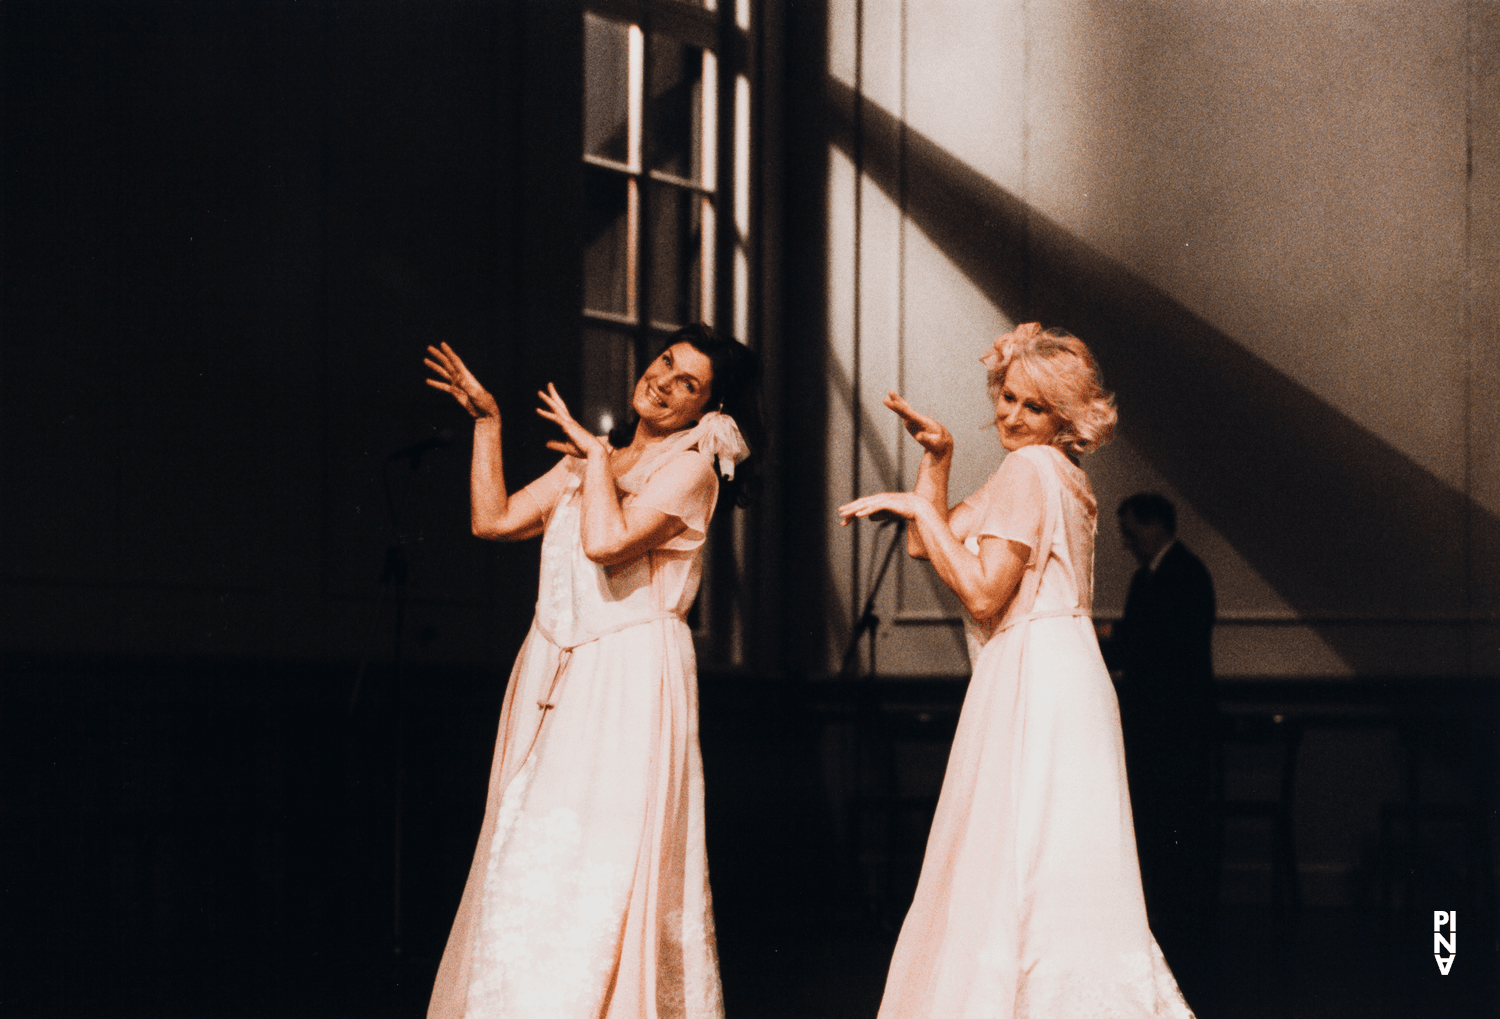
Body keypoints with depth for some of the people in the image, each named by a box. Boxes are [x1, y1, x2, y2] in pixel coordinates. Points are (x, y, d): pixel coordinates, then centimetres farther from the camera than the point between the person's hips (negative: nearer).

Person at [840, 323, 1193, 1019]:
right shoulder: (1054, 474, 20)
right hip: (1056, 679, 10)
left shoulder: (1031, 468, -10)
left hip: (1036, 687, -10)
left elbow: (982, 593, -16)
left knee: (1016, 873, -9)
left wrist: (920, 508, -12)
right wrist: (936, 455, 10)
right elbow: (926, 545, 19)